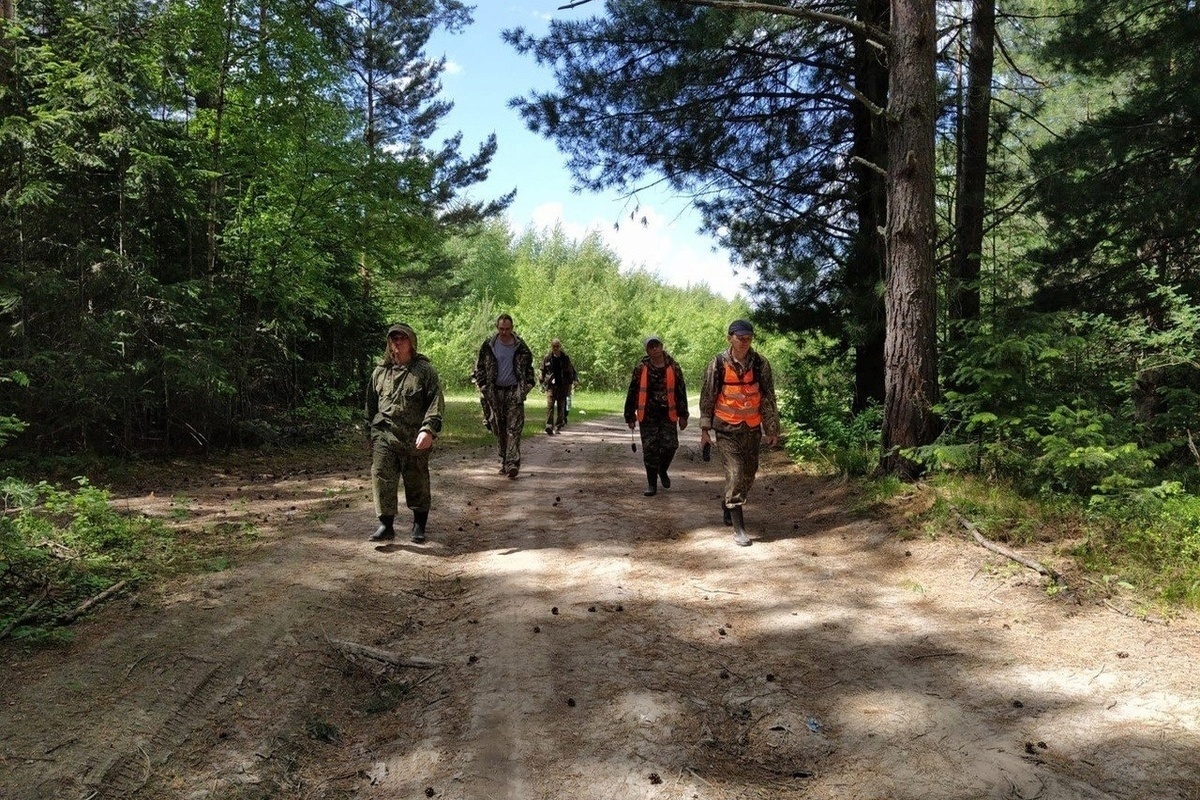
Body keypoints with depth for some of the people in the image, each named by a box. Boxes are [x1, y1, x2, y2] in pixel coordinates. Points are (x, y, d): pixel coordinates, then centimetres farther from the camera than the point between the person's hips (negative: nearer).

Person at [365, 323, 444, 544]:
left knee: (418, 483, 9)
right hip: (384, 436, 3)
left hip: (415, 439, -2)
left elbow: (436, 402, -8)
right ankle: (386, 526, -1)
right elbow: (371, 403, 20)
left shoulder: (425, 370, -2)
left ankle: (419, 526, 25)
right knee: (382, 479, -7)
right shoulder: (380, 372, 11)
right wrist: (372, 429, 18)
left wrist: (428, 430, -19)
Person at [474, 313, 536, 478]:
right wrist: (483, 387, 0)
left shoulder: (520, 346, 2)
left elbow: (529, 367, 13)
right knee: (499, 429, 7)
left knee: (514, 429, -10)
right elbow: (479, 367, 9)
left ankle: (512, 463, -15)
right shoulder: (488, 345, 2)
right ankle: (504, 460, 19)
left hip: (515, 392, -1)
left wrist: (527, 387, 3)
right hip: (495, 392, 2)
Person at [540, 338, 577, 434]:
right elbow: (543, 371, 12)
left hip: (562, 386, 1)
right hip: (550, 386, -1)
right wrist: (542, 384, 11)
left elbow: (571, 371, 9)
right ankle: (549, 426, -17)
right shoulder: (547, 358, 5)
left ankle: (558, 427, 12)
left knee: (561, 407, 4)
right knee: (550, 406, -13)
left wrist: (572, 382, 2)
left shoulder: (565, 358, 4)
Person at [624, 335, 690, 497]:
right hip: (648, 416, 0)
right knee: (650, 449, 1)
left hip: (668, 415, 1)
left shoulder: (673, 367, 2)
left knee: (670, 445, -4)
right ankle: (652, 483, 13)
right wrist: (630, 416, 5)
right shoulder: (641, 369, 0)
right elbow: (632, 393, 4)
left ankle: (662, 470, 27)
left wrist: (683, 415, 5)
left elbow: (681, 391, 7)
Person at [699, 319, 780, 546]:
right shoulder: (718, 365, -6)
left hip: (752, 429, 3)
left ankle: (728, 506, 39)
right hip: (727, 429, -3)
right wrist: (705, 429, -2)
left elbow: (768, 398, 4)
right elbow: (707, 398, -1)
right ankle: (738, 528, -5)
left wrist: (772, 429, 4)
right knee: (735, 473, -10)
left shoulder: (761, 364, -1)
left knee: (748, 474, 13)